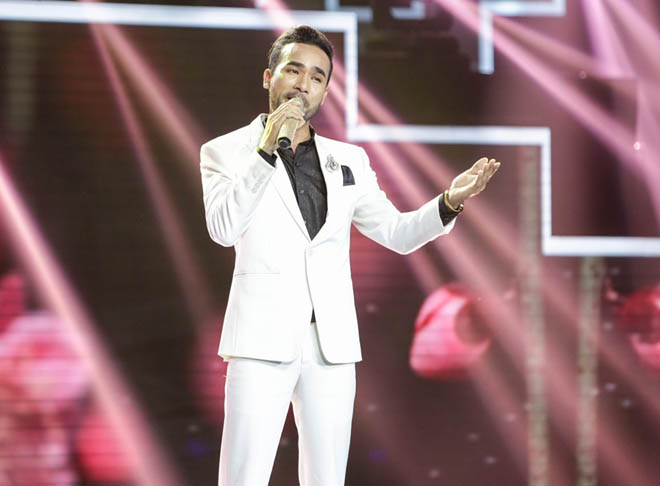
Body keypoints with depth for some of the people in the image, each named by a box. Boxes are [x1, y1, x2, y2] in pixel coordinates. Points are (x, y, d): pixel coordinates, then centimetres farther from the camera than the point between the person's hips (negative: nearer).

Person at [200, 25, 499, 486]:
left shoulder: (348, 160, 15)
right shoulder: (226, 152, 4)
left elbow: (397, 232, 12)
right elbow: (223, 229, -13)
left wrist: (450, 202, -5)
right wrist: (267, 149, -19)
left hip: (332, 344, 4)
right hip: (264, 339, -4)